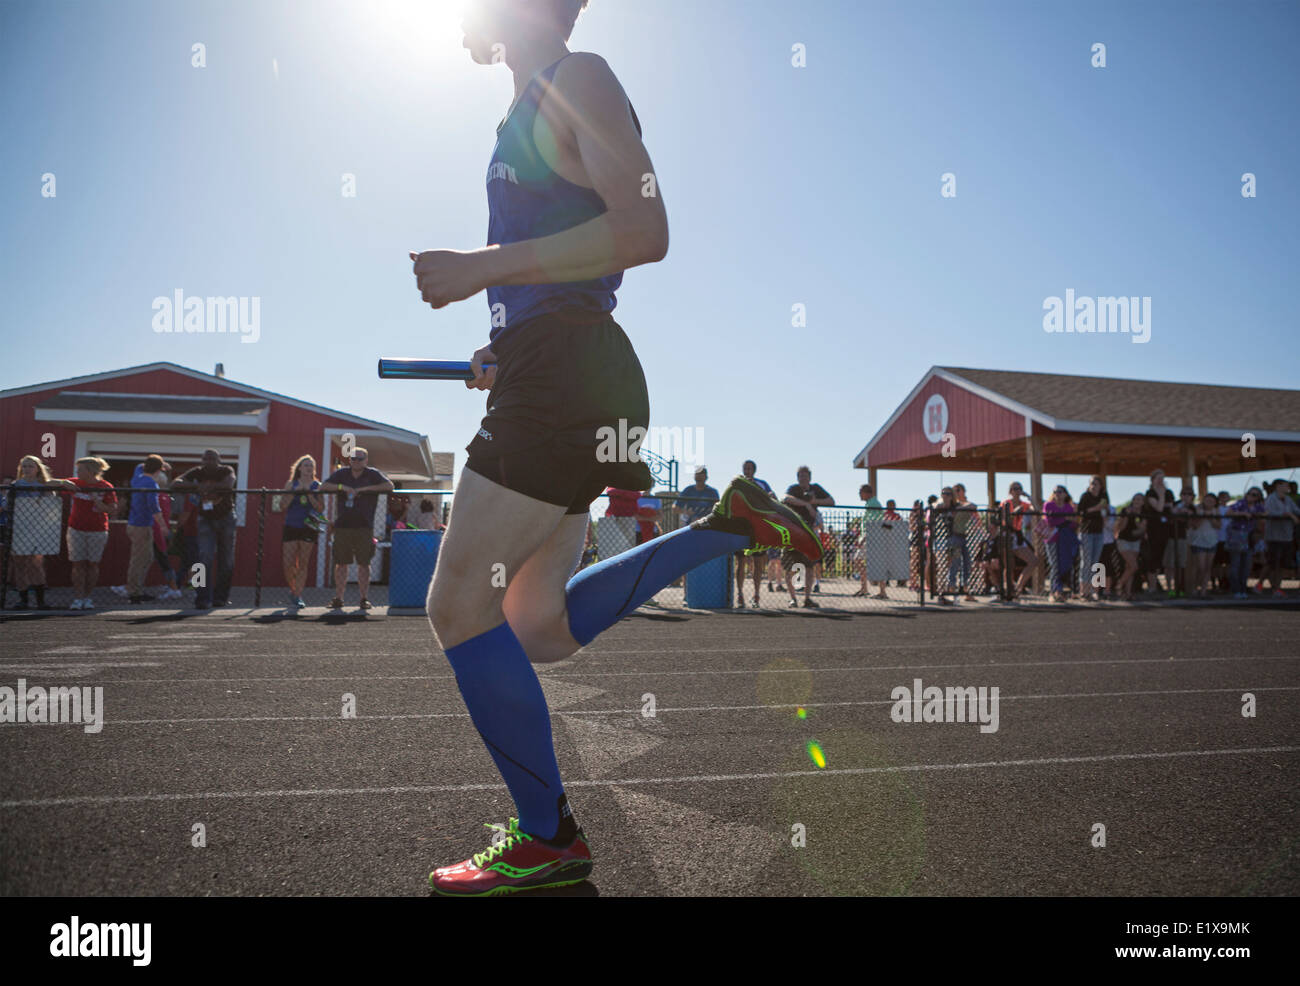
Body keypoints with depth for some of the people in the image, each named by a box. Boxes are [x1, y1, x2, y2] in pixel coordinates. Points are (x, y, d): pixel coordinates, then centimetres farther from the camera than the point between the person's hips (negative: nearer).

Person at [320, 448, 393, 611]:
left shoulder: (372, 474, 5)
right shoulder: (341, 473, 13)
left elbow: (389, 486, -9)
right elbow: (322, 487, 5)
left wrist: (365, 489, -13)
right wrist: (342, 487, -10)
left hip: (364, 526, -2)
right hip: (342, 525, 2)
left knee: (363, 563, 0)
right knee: (341, 563, 5)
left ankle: (364, 598, 6)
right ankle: (338, 598, 12)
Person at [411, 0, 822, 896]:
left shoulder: (578, 78, -1)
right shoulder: (533, 107, 26)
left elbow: (643, 232, -17)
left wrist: (482, 267, -17)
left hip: (566, 378, -10)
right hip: (544, 378, 10)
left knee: (459, 606, -6)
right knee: (539, 631, 13)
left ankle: (549, 840, 7)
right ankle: (732, 524, 16)